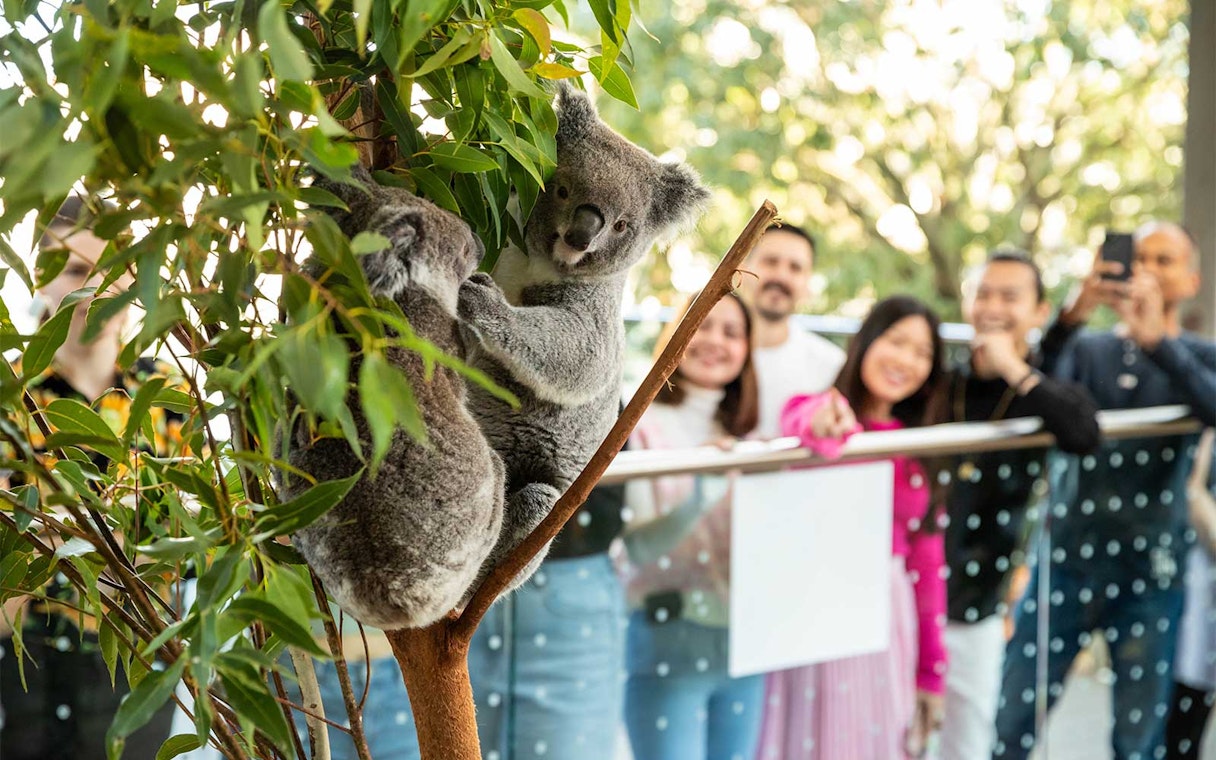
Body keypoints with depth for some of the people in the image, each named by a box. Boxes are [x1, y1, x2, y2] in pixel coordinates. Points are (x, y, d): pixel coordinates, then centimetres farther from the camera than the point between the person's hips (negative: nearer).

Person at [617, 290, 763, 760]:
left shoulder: (744, 436, 14)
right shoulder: (642, 426, -6)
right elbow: (634, 548, -13)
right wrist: (698, 487, -27)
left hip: (744, 644, 6)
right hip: (667, 642, -6)